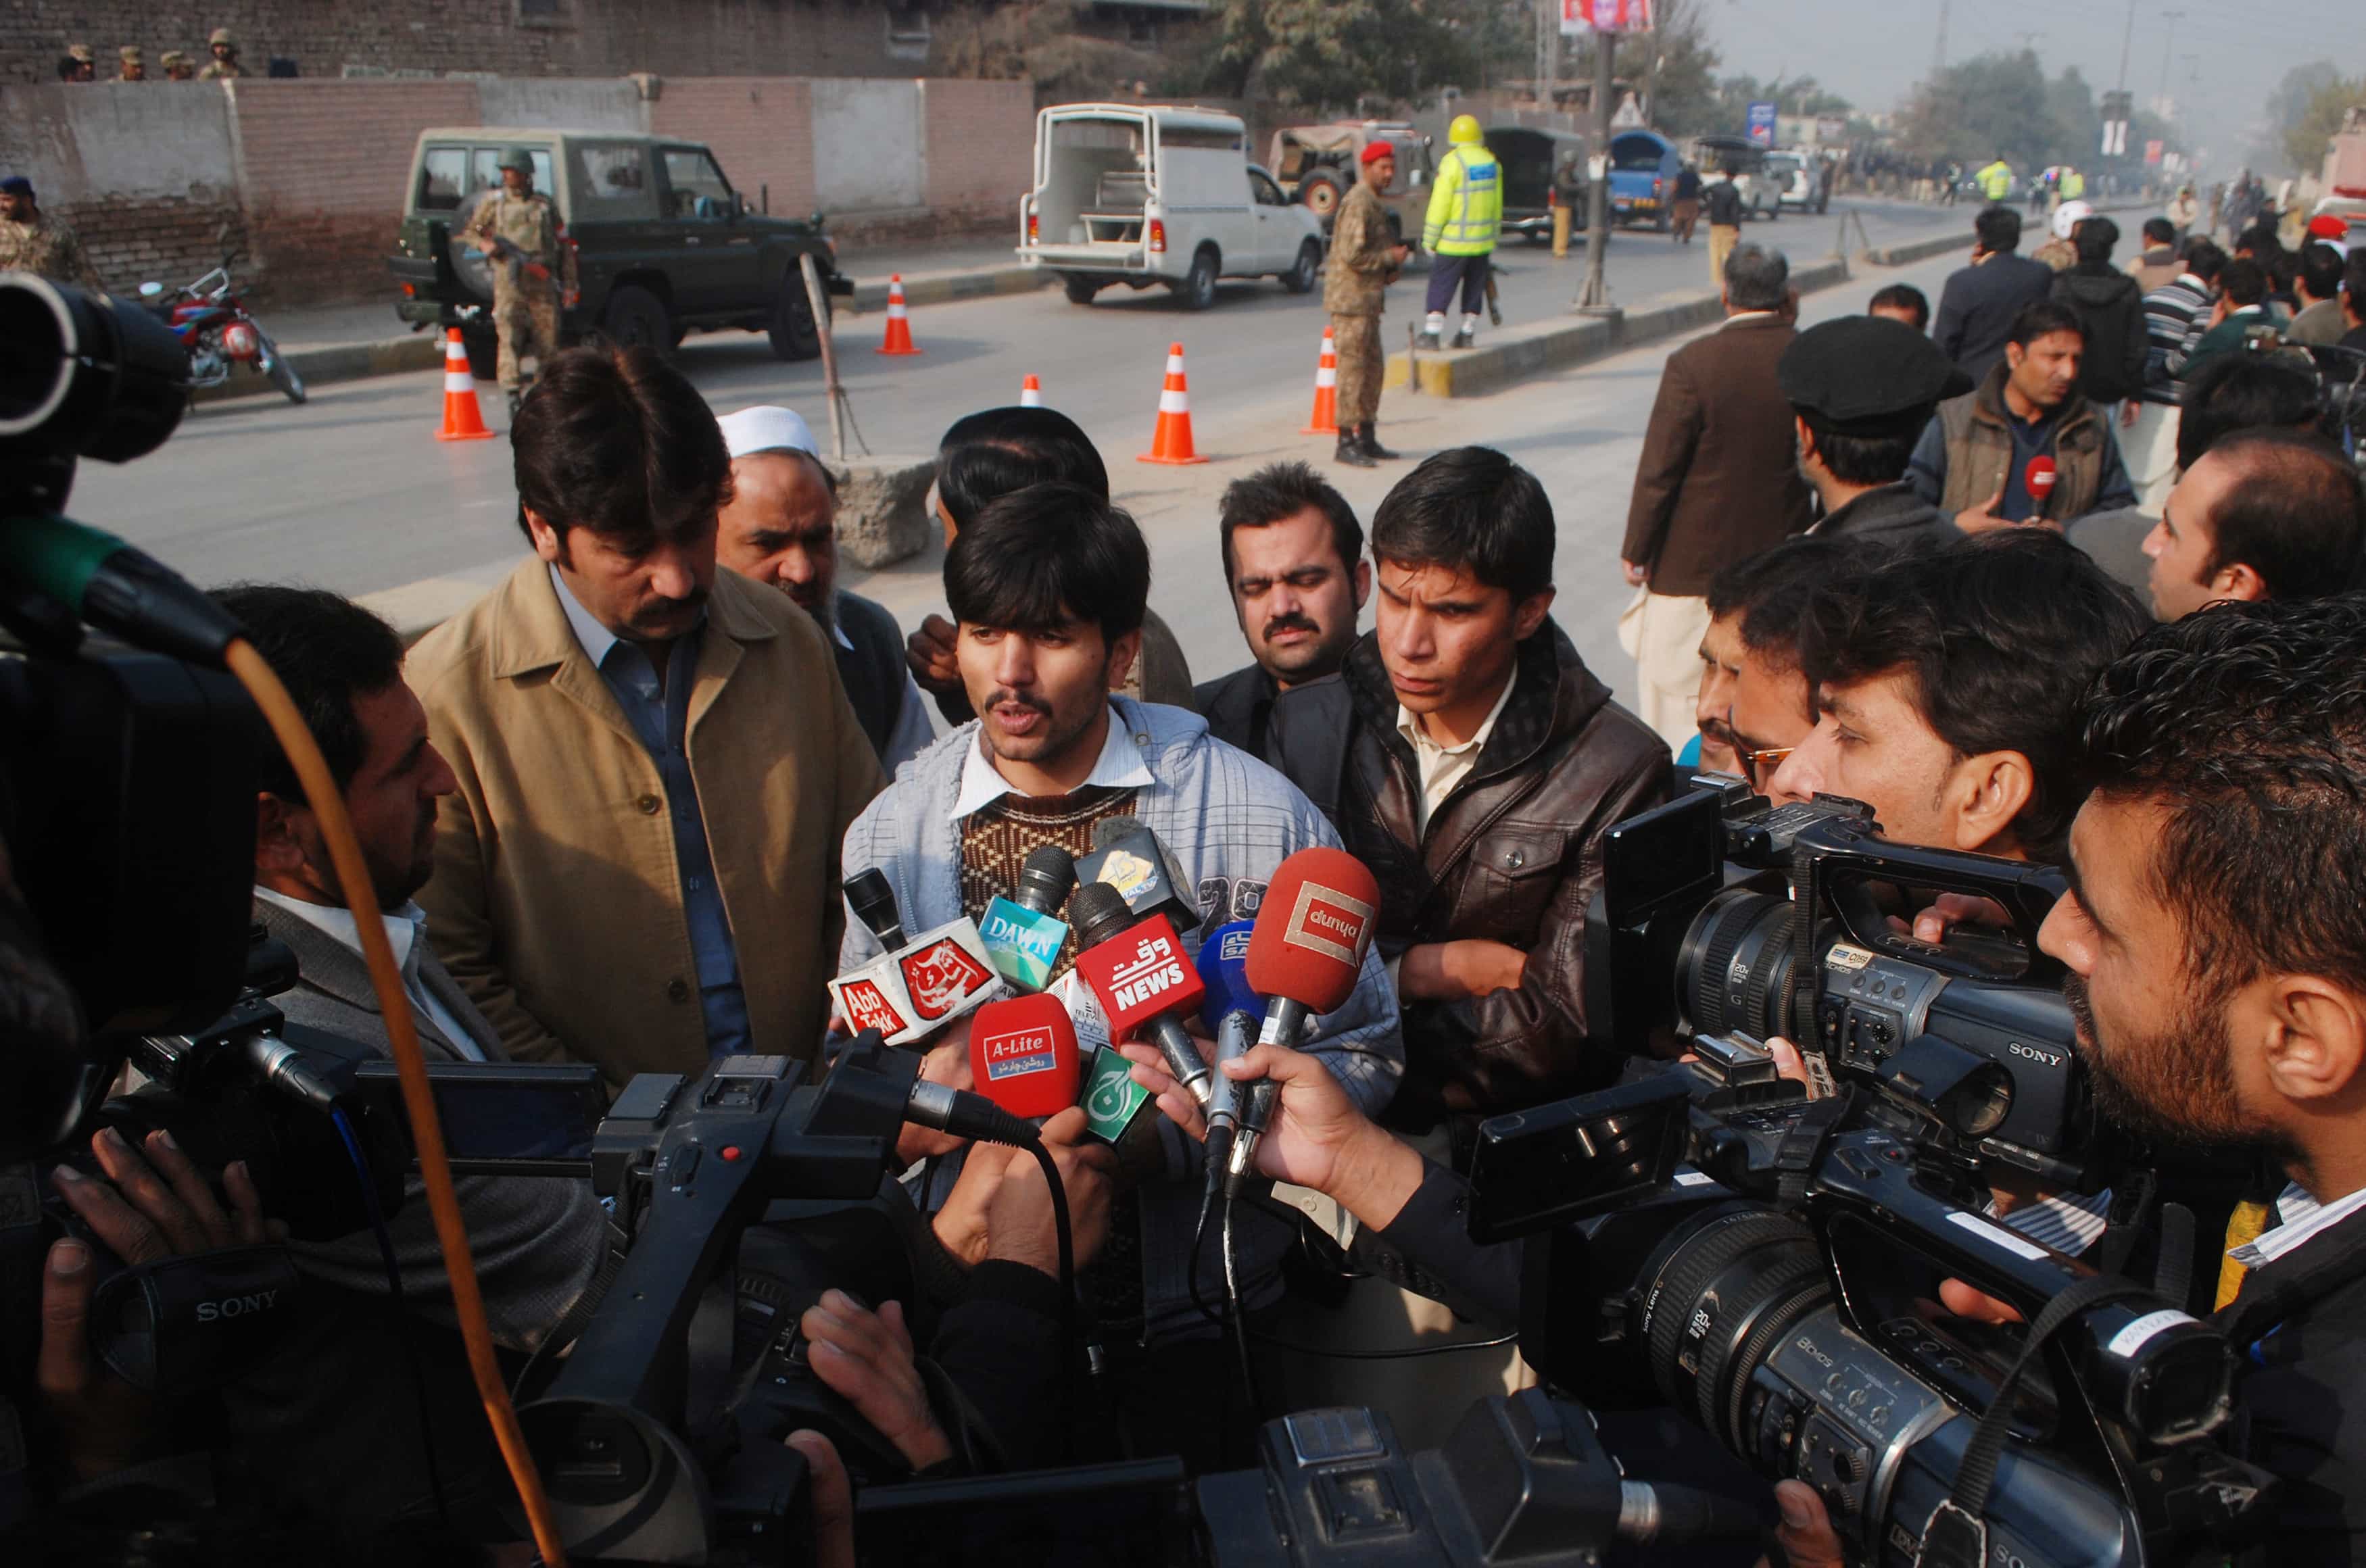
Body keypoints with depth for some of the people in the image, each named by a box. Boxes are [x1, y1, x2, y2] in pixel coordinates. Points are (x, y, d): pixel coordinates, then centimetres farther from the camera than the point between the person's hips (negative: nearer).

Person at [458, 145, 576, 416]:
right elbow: (467, 231, 20)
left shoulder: (545, 205, 13)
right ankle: (514, 394, -17)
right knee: (510, 337, -13)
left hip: (543, 281, 1)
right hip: (509, 279, -1)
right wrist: (485, 244, -3)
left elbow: (565, 246, 15)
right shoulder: (493, 201, 12)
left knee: (547, 339, 1)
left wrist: (569, 284, 8)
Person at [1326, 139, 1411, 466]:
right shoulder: (1358, 203, -15)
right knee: (1353, 371, -7)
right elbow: (1352, 254, -24)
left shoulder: (1373, 203, 19)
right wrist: (1390, 258, -12)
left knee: (1374, 368, 14)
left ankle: (1365, 438, 21)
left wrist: (1390, 268, 10)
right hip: (1351, 300, -11)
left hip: (1367, 300, 11)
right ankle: (1347, 442, -3)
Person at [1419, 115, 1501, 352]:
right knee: (1474, 288, 13)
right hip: (1483, 242, 6)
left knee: (1441, 288, 0)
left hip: (1454, 242, -6)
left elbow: (1439, 206, -13)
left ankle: (1431, 335, -4)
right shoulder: (1492, 163, 8)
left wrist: (1430, 240, -6)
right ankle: (1467, 335, 17)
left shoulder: (1452, 163, -12)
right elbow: (1497, 207, 12)